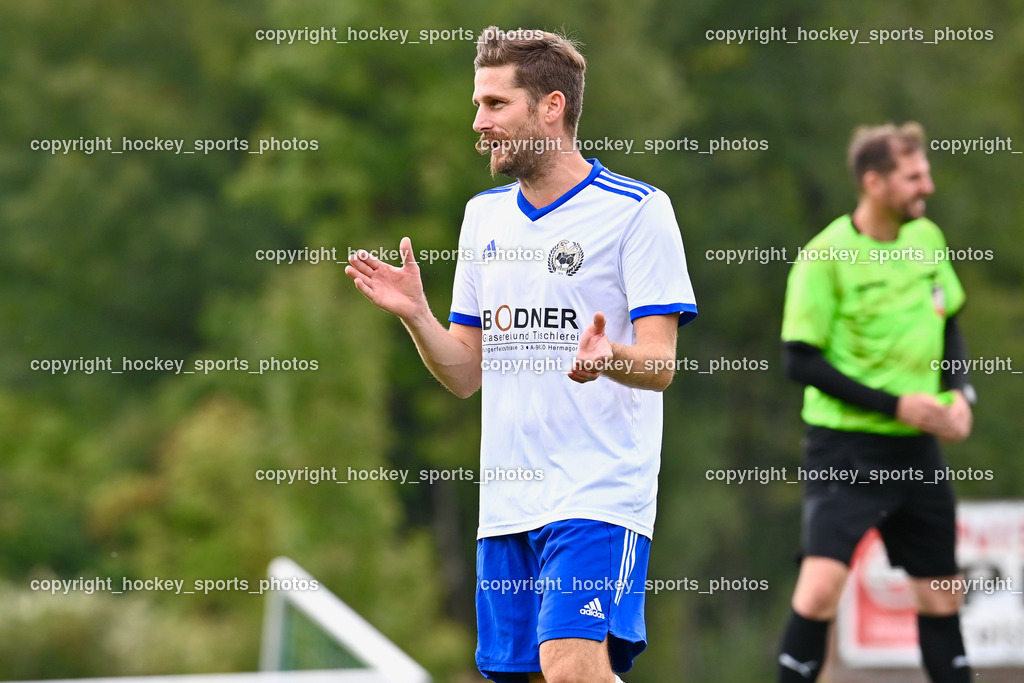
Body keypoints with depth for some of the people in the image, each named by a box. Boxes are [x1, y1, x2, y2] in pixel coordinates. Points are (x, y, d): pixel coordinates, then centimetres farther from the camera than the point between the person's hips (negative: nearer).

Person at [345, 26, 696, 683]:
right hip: (506, 500, 6)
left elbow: (659, 363, -9)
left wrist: (608, 358, -31)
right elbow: (466, 374, 15)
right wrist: (416, 315, -3)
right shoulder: (485, 215, 15)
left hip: (600, 495, -6)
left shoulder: (638, 209, -4)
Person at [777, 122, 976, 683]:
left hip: (917, 449, 6)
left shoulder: (927, 238, 5)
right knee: (821, 587, -20)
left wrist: (959, 393, 0)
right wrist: (894, 404, -17)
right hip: (846, 450, -6)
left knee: (940, 598, 9)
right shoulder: (825, 257, -14)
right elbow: (801, 362, -13)